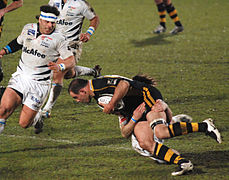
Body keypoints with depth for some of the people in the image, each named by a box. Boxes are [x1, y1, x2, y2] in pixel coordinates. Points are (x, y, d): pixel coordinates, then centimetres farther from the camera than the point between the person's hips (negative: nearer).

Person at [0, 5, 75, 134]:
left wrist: (59, 67, -23)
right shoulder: (28, 29, 7)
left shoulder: (59, 38, -6)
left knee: (24, 123, -4)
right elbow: (18, 42, 28)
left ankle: (36, 119, 30)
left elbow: (71, 60, -4)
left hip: (39, 83, -3)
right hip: (20, 77, 3)